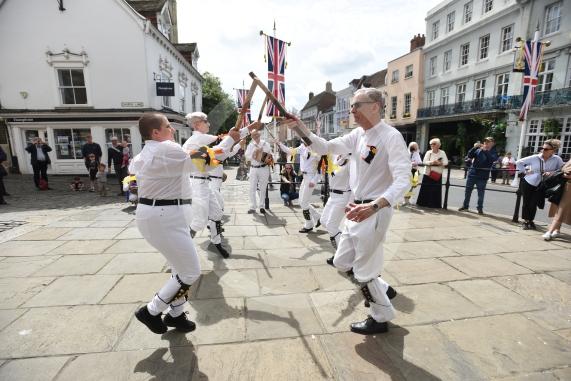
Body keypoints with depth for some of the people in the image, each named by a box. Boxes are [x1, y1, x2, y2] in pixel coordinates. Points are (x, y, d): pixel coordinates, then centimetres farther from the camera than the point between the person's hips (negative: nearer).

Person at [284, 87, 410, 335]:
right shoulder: (357, 135, 7)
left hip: (375, 211, -8)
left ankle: (382, 318, 34)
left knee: (364, 271, 7)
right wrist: (302, 129, -8)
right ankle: (380, 289, 40)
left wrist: (374, 206, -41)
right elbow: (326, 147, 6)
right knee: (342, 263, 17)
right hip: (357, 209, 8)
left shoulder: (391, 137, -17)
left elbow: (402, 181, -25)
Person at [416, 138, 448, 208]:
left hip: (438, 175, 0)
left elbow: (446, 162, -4)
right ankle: (423, 203, 11)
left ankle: (435, 205, 10)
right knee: (425, 190, 1)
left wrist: (439, 163, -23)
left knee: (436, 191, 2)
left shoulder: (442, 153, 5)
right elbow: (424, 162, -8)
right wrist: (431, 162, -26)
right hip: (428, 174, 0)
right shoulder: (428, 152, 4)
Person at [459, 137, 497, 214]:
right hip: (472, 173, 2)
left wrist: (485, 150, -23)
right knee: (468, 190, 8)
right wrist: (474, 147, -14)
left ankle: (480, 208, 11)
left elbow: (493, 159, -17)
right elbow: (469, 155, -2)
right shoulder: (478, 150, 8)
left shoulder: (493, 153, 2)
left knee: (481, 192, 2)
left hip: (483, 176, -2)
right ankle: (465, 205, 19)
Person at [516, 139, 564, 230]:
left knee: (533, 205, -1)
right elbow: (519, 162, 1)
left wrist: (551, 173, -16)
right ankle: (526, 221, 20)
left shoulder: (557, 159, -5)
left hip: (540, 186, 0)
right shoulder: (535, 158, -7)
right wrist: (524, 171, -3)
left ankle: (531, 221, 22)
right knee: (526, 203, 5)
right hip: (527, 183, 0)